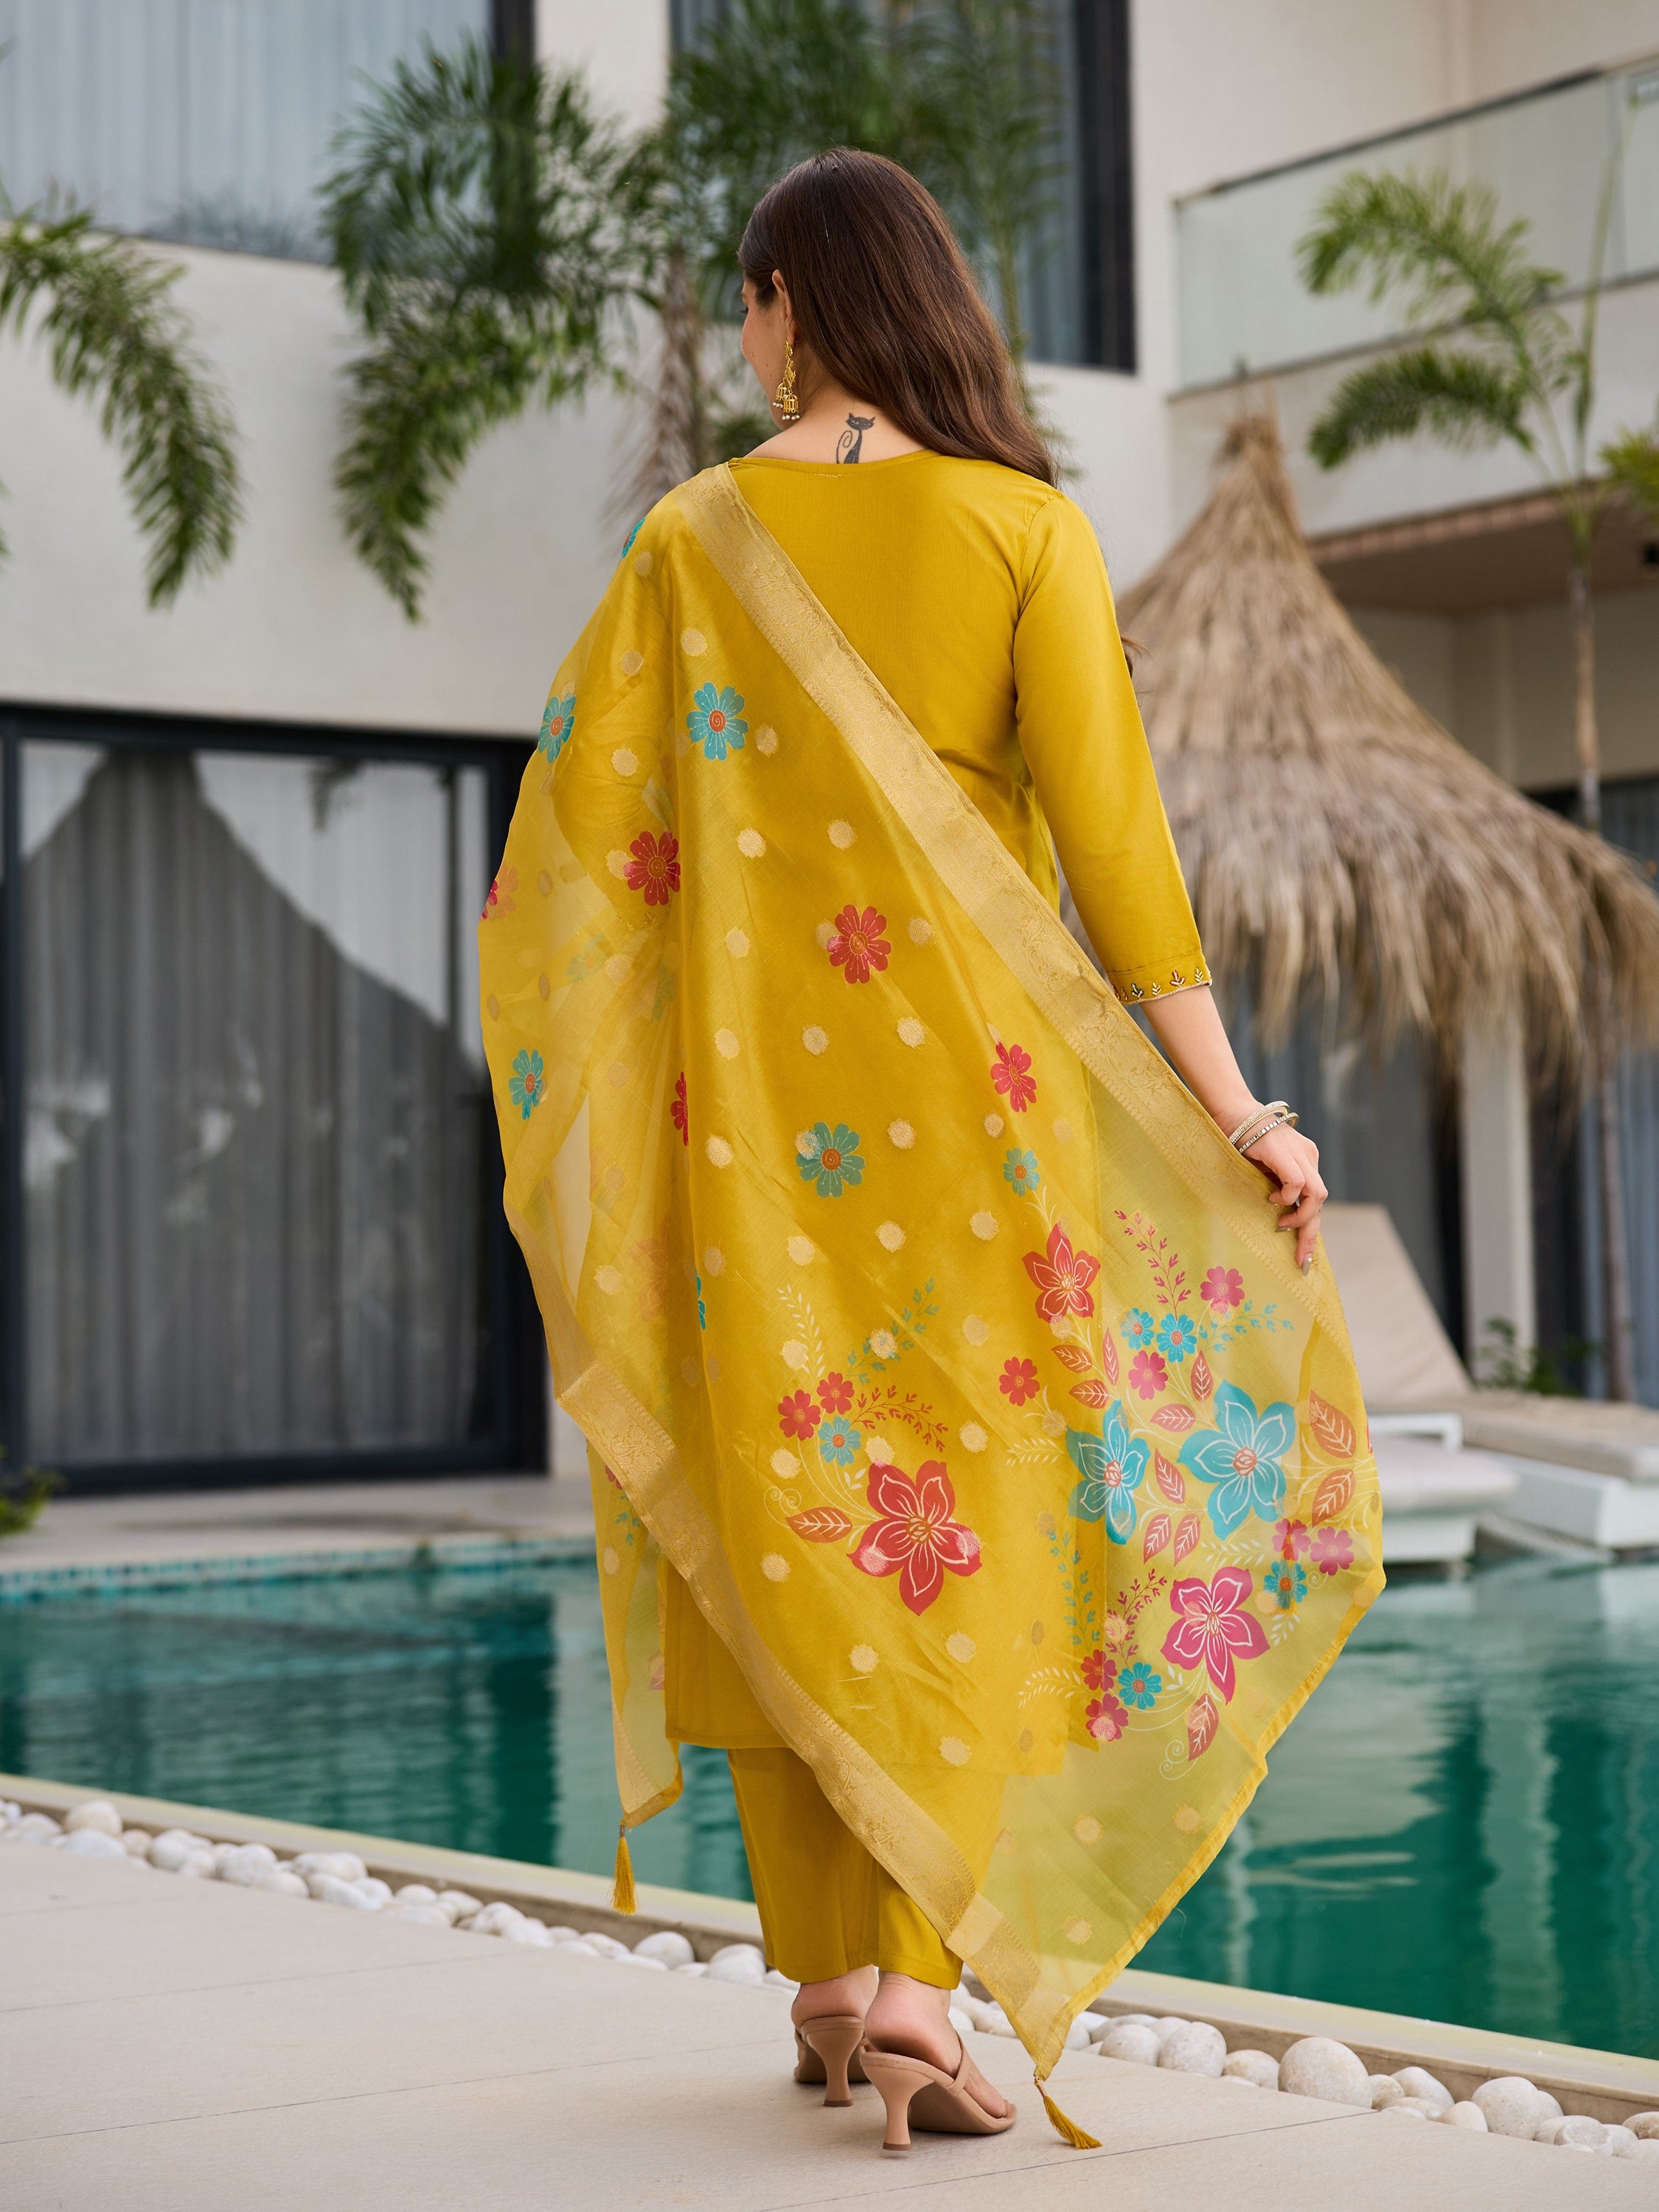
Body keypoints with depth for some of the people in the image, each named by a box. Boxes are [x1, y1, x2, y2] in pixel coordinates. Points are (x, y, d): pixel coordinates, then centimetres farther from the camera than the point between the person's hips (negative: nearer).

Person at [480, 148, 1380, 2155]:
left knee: (782, 1505, 10)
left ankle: (829, 1981, 16)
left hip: (753, 1085, 1)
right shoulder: (1023, 524, -3)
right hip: (962, 1076, -1)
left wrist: (558, 1127, 12)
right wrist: (1226, 1102, -7)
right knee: (958, 1506, 4)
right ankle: (913, 1978, -8)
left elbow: (577, 829, 1)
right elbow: (1107, 824, -9)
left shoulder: (696, 537, 1)